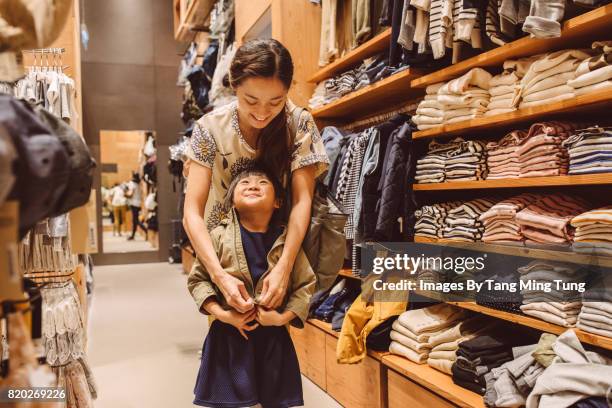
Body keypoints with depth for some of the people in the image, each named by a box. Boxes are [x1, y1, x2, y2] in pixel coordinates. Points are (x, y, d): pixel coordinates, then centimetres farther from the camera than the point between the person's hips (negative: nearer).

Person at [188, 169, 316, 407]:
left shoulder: (286, 240, -5)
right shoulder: (219, 236, -7)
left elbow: (306, 284, -1)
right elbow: (197, 278, -2)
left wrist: (283, 317, -13)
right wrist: (221, 314, -12)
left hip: (274, 336, 1)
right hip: (229, 335, -1)